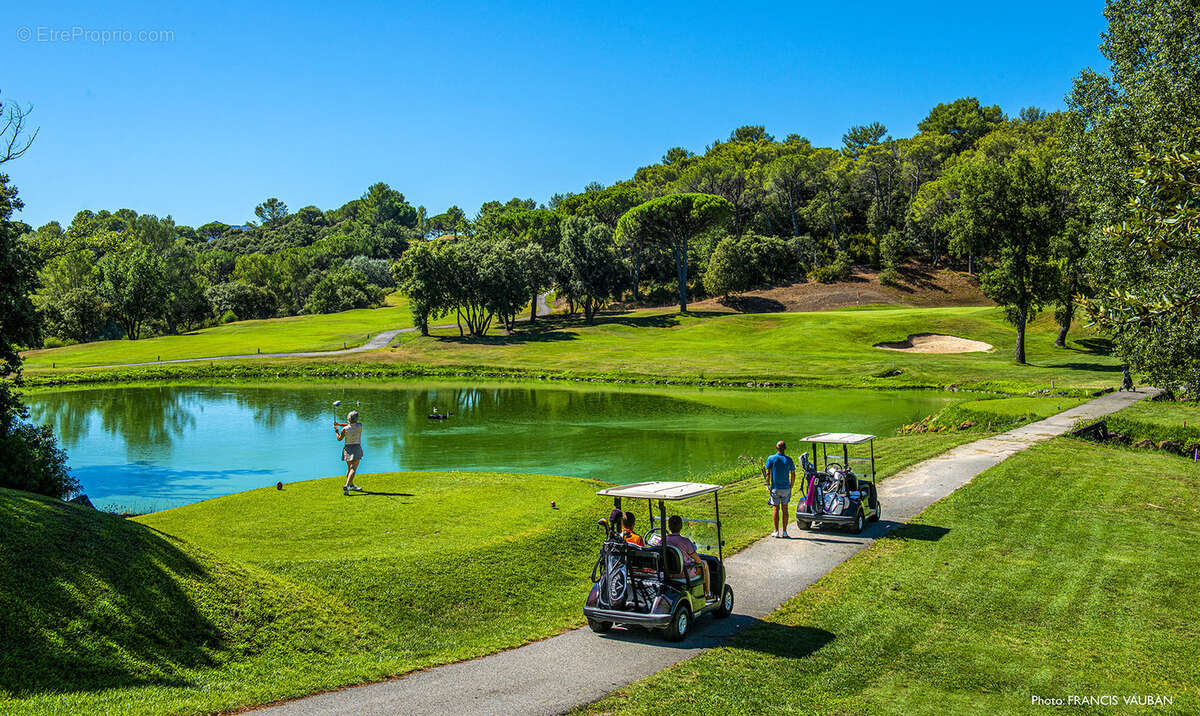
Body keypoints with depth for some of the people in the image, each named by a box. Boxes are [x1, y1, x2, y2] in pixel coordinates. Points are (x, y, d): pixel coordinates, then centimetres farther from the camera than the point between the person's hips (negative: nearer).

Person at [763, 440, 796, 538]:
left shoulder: (771, 458, -5)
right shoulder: (789, 460, 0)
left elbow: (768, 473, -6)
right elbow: (793, 475, 2)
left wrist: (768, 485, 4)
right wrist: (791, 487, 12)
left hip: (775, 488, -2)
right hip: (786, 488, 2)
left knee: (776, 509, 3)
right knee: (784, 509, 7)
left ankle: (776, 532, 4)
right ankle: (784, 532, 8)